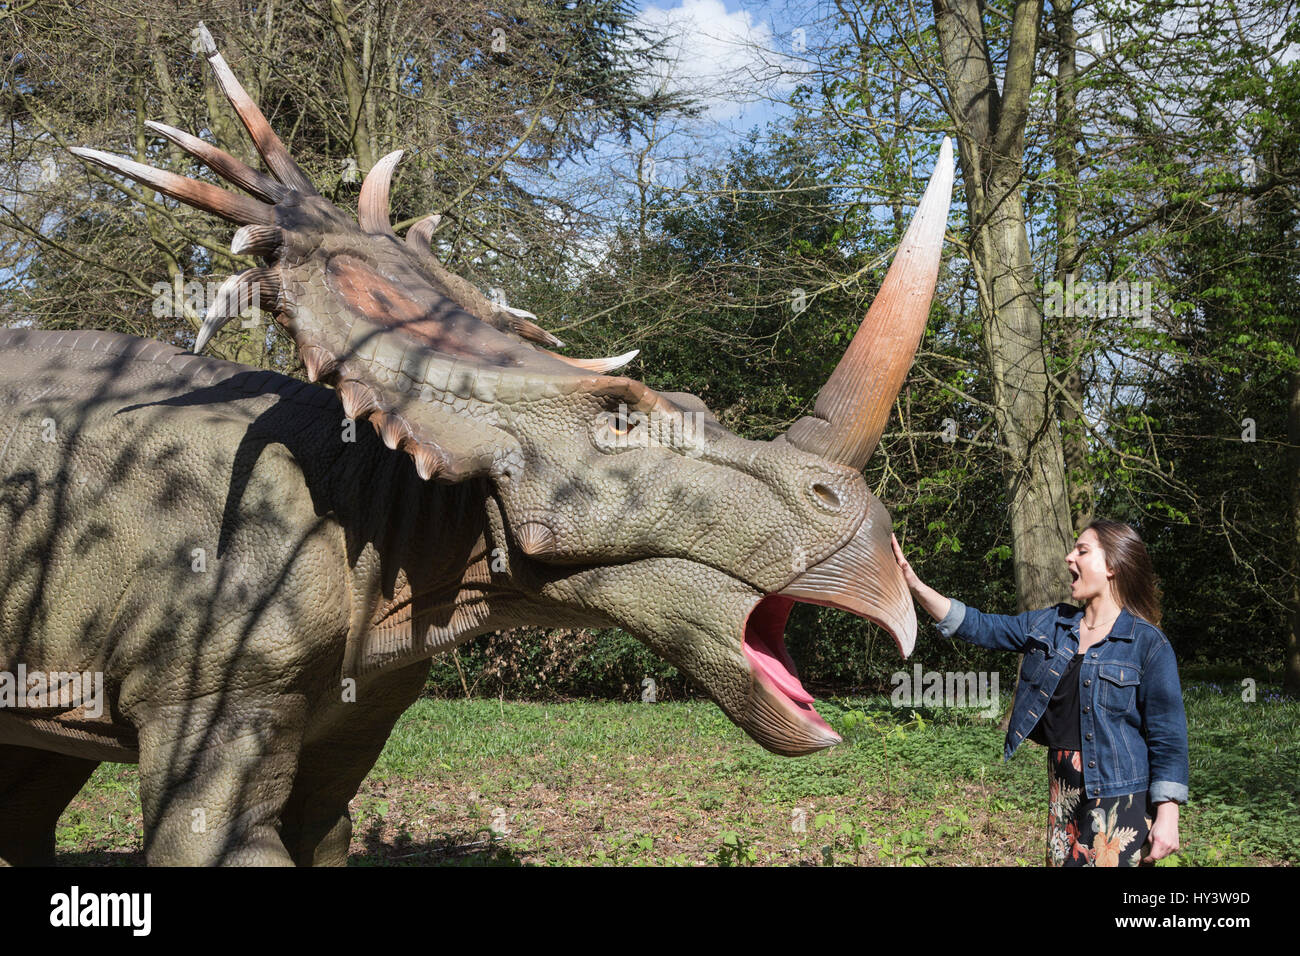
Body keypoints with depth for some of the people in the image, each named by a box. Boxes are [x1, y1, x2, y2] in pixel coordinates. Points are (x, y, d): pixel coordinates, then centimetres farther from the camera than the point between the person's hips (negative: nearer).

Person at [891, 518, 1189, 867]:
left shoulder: (1148, 644, -7)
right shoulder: (1049, 625, 9)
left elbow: (1167, 736, -8)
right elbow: (980, 627, 9)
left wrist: (1167, 816, -13)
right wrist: (913, 584, 0)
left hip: (1119, 797, -5)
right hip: (1063, 790, 6)